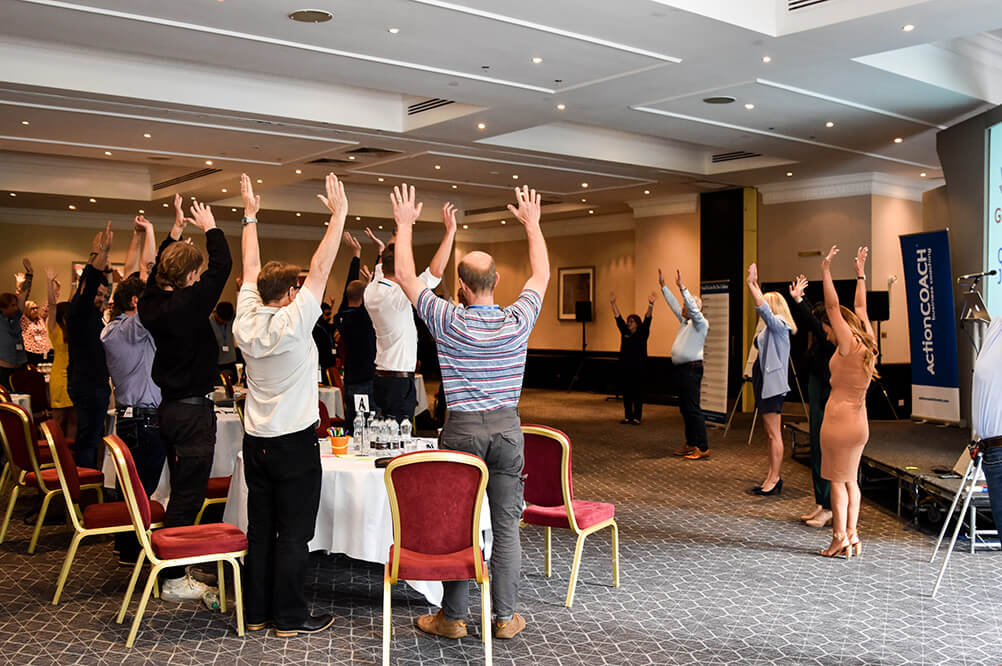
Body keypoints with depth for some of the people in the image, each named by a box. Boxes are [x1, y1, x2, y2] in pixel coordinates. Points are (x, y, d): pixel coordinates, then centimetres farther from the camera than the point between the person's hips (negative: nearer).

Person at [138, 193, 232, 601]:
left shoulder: (151, 304, 4)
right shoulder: (188, 304, -18)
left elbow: (157, 271, 23)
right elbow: (222, 265, -14)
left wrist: (176, 230, 26)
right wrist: (209, 227, 1)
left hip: (169, 406, 9)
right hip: (194, 409, -9)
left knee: (180, 491, 17)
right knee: (187, 495, -4)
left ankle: (173, 567, 24)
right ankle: (174, 580, 1)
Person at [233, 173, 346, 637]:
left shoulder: (246, 320, 1)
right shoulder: (293, 322, -15)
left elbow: (251, 268, 12)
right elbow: (320, 268, -14)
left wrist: (250, 216, 21)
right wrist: (339, 214, -9)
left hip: (256, 440, 6)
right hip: (295, 442, -6)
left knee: (259, 528, 12)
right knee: (294, 533, 2)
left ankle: (255, 611, 20)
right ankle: (290, 617, 9)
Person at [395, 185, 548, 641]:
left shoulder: (448, 322, -10)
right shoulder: (518, 321, -4)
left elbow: (405, 277, 0)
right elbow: (541, 275, 13)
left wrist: (405, 225, 11)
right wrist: (532, 223, 24)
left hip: (462, 429, -2)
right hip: (507, 429, 2)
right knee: (506, 526, 7)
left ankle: (453, 617, 15)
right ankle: (505, 617, 15)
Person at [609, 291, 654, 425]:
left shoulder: (642, 334, -1)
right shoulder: (625, 333, 11)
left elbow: (647, 319, -12)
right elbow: (618, 318, 10)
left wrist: (651, 305, -24)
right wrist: (613, 304, 4)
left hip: (639, 368, -5)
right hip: (625, 367, 5)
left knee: (637, 393, -1)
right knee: (626, 393, 7)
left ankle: (637, 417, 5)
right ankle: (628, 417, 15)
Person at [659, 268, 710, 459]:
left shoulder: (701, 323, -7)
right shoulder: (685, 321, 17)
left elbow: (693, 308, -23)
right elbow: (673, 304, 24)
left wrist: (682, 287, -28)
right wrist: (663, 286, 25)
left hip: (691, 369, -10)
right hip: (682, 369, 10)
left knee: (692, 408, -11)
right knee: (684, 408, 12)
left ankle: (702, 448, -11)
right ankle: (691, 444, 18)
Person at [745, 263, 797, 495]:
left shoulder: (778, 325, -11)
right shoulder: (771, 327, 15)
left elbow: (764, 309, -29)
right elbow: (763, 307, 30)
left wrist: (751, 285, -31)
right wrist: (755, 284, 28)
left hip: (772, 385, -10)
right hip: (765, 384, 10)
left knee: (774, 434, -7)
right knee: (772, 434, 12)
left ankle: (775, 479, -4)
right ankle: (772, 477, 17)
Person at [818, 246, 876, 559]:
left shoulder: (849, 346, -13)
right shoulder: (868, 344, 7)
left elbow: (833, 307, -16)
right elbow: (860, 308, 20)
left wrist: (825, 271, -13)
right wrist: (860, 274, 28)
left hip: (839, 419, -8)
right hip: (859, 423, 8)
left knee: (838, 480, -1)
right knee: (851, 479, 14)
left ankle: (840, 538, 2)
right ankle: (852, 536, 16)